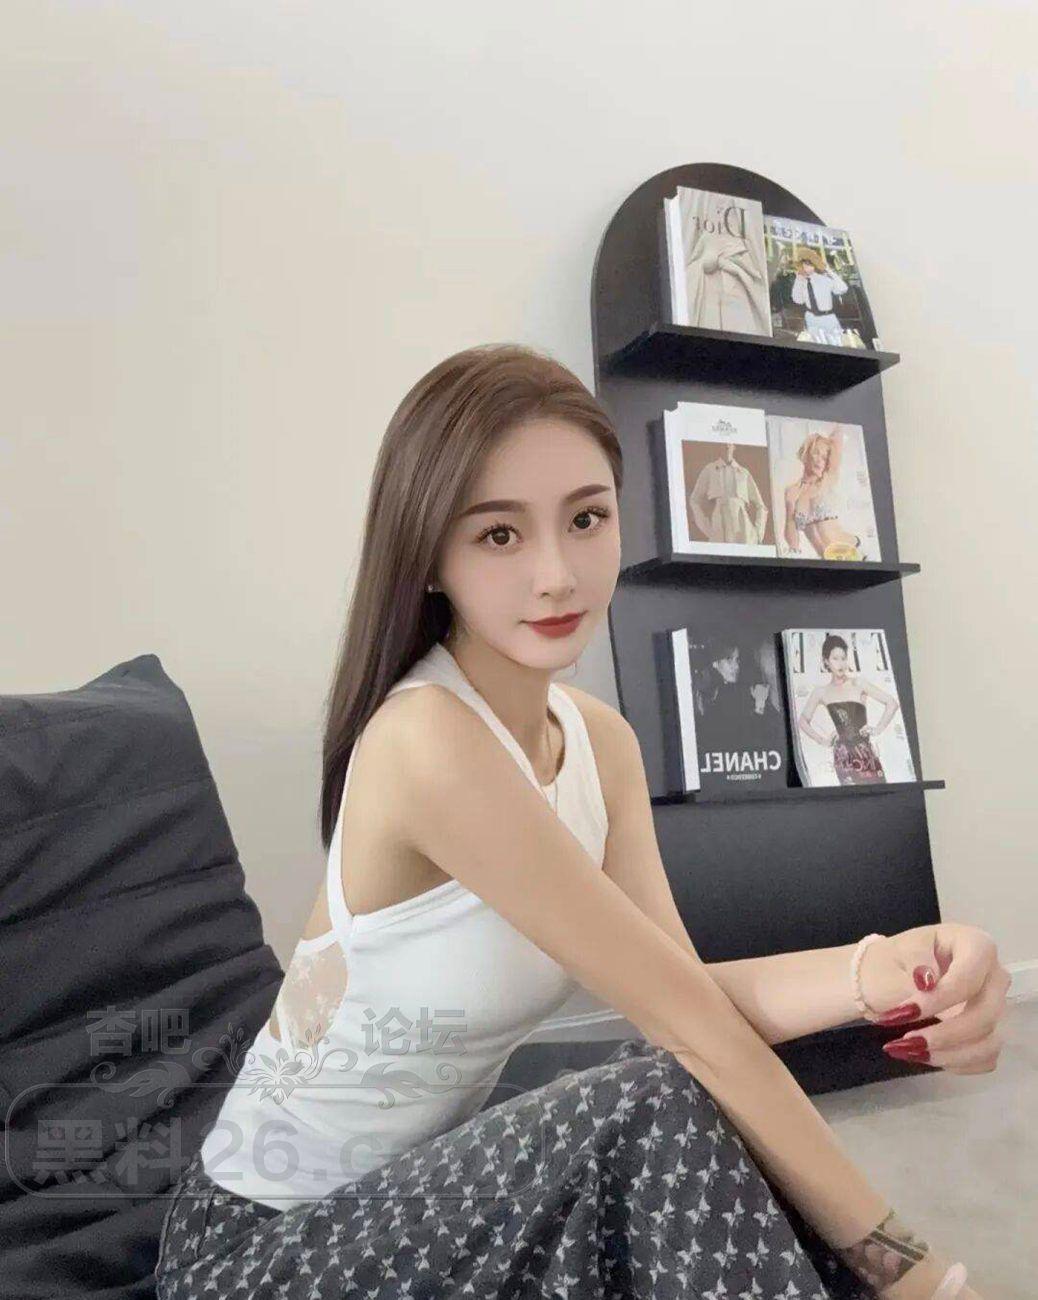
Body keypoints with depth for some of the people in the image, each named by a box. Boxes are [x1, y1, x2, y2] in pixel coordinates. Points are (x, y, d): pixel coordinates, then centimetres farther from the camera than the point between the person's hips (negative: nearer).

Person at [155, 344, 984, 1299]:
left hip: (425, 1187, 7)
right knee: (656, 1108, -26)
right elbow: (691, 1027, -28)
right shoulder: (425, 738, -29)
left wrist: (867, 971, -31)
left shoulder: (603, 740, -3)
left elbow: (692, 995, -12)